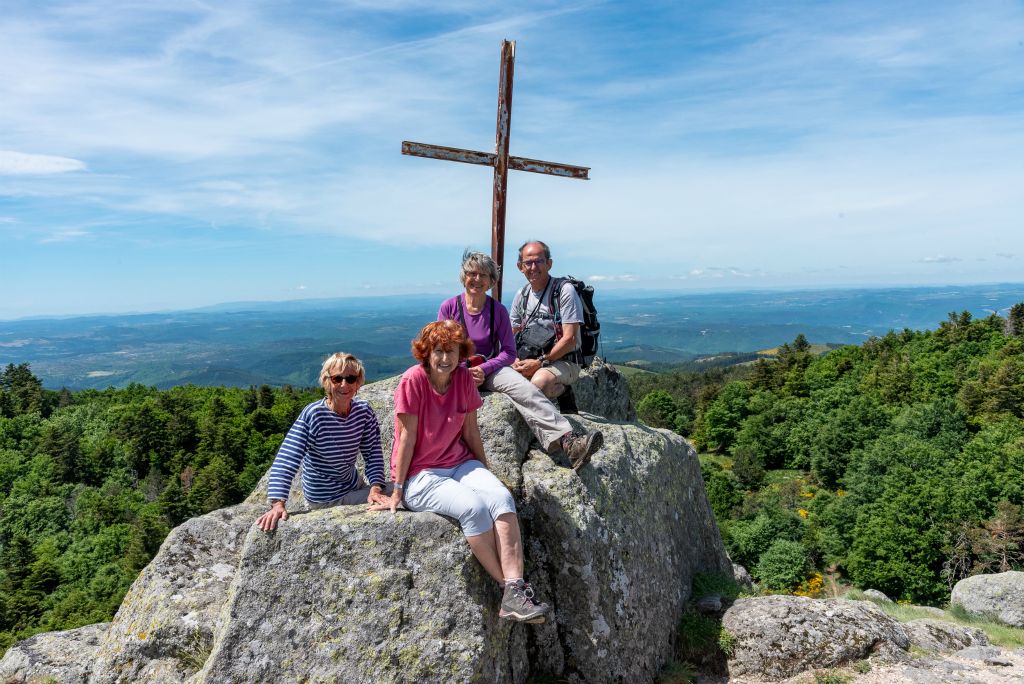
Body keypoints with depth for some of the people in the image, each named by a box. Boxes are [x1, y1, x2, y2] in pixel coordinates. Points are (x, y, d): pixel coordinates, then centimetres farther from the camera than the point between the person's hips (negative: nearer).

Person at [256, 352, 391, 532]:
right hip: (326, 500, -6)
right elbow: (286, 461, -29)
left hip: (354, 485, 6)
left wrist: (376, 488, -23)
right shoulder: (312, 415, -23)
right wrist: (278, 504, -39)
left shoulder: (364, 411, -8)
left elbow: (373, 453, -7)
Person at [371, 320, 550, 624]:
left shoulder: (464, 379, 2)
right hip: (420, 476, -5)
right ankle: (510, 587, -19)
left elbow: (470, 432, 9)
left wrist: (486, 472, 13)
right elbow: (408, 437, -11)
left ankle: (514, 596, -33)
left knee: (502, 497, -25)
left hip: (460, 463, 5)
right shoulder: (413, 380, -13)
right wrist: (397, 491, -7)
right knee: (474, 507, -31)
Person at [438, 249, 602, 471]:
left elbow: (509, 352, 2)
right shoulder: (449, 307, 1)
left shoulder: (498, 310, 3)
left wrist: (484, 369, -15)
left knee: (524, 388, -30)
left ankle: (567, 441, -45)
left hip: (490, 368, 0)